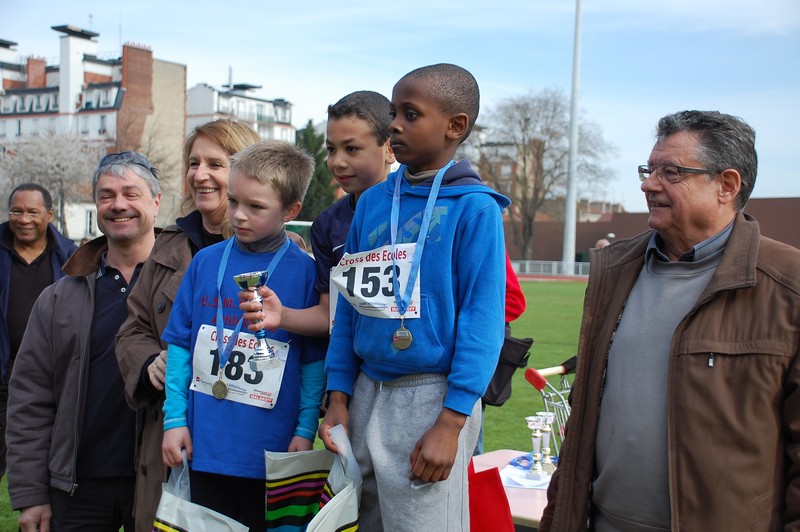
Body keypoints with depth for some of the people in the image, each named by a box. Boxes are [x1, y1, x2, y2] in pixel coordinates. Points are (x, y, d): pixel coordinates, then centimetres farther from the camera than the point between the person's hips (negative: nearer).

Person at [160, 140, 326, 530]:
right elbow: (180, 344, 5)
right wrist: (174, 418, 1)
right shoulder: (205, 262, 2)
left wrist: (305, 429, -6)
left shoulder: (304, 270, -6)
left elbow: (314, 360, -3)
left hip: (272, 452, -3)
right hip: (204, 445, 3)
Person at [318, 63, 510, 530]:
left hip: (433, 397, -5)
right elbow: (349, 304, 10)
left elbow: (482, 321, -12)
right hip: (367, 392, 6)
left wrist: (451, 422, -17)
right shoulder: (373, 202, 7)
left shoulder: (474, 208, -9)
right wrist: (339, 397, 7)